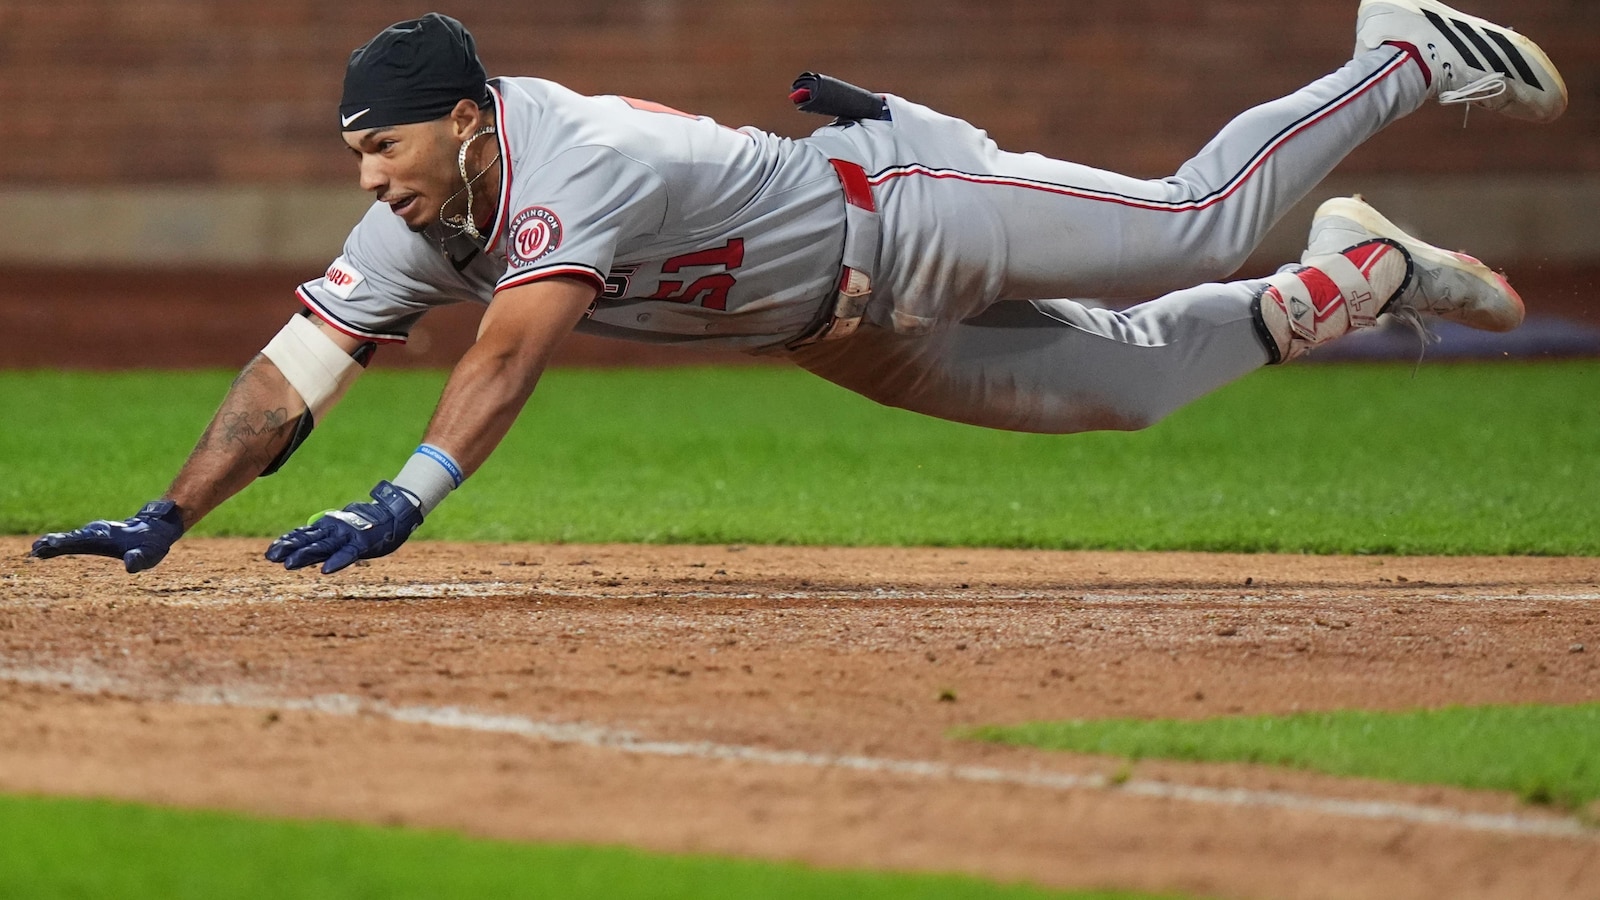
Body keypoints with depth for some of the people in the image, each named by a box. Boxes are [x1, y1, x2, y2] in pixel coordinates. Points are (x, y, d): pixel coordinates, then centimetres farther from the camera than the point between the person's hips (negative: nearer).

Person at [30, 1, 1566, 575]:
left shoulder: (572, 165, -34)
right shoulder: (416, 234, -10)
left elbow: (513, 348, -48)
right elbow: (292, 369, -11)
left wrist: (404, 498, -58)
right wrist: (168, 516, -23)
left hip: (899, 201, -7)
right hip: (847, 335, 7)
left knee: (1195, 224, -2)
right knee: (1121, 381, 11)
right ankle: (1344, 281, 29)